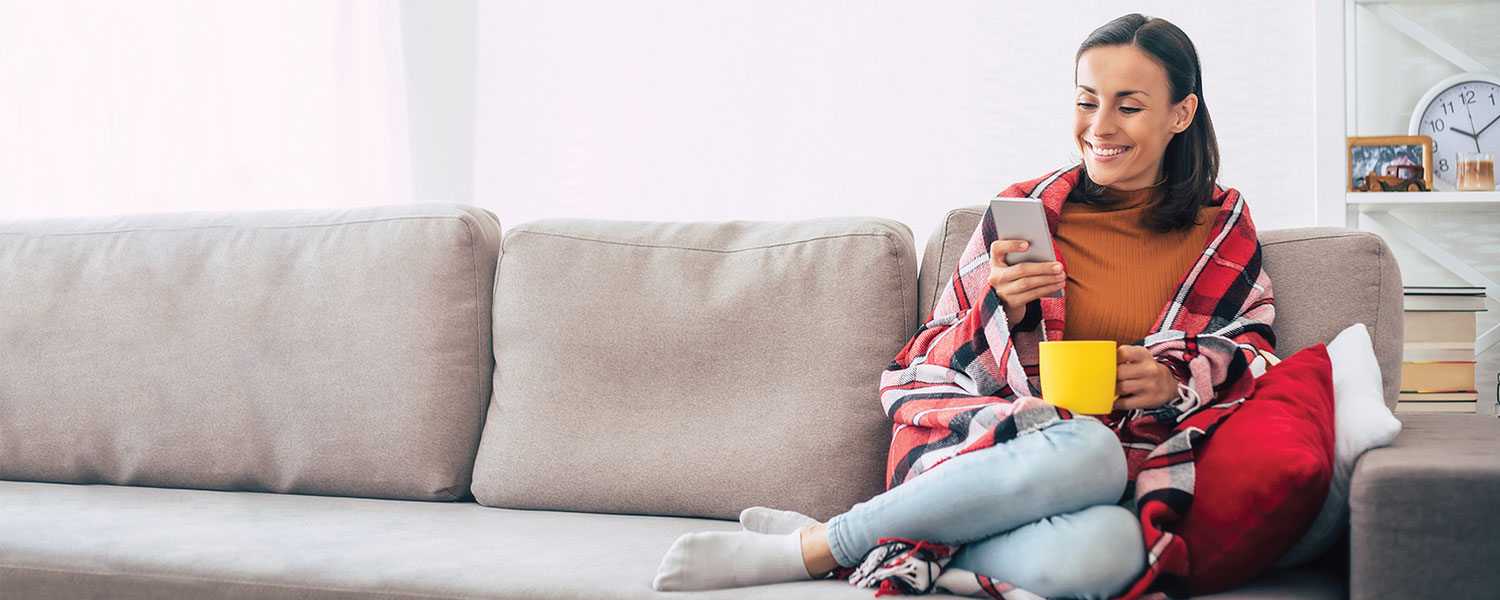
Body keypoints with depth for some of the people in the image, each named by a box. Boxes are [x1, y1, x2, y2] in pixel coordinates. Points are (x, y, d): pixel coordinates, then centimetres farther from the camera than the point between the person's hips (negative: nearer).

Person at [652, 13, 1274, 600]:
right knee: (1087, 449, -41)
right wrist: (1003, 310, -11)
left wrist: (1173, 380, -6)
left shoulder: (1223, 231, 12)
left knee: (1108, 550, -41)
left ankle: (819, 548, -26)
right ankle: (817, 541, -28)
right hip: (987, 441, -1)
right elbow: (926, 370, 10)